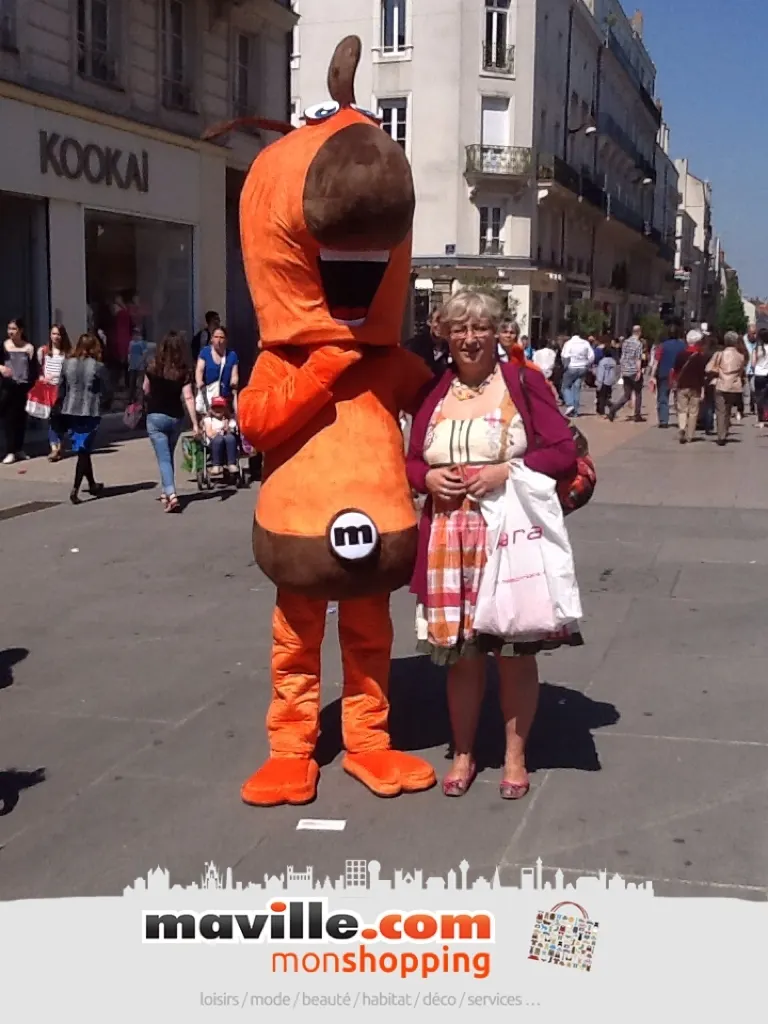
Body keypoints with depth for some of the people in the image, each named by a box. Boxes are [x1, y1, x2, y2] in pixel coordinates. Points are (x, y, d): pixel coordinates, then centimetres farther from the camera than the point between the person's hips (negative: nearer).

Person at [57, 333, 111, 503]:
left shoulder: (67, 363, 3)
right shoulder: (98, 366, -9)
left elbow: (61, 389, 7)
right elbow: (107, 391, -6)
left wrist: (64, 406, 17)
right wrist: (100, 404, 11)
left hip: (70, 412, 5)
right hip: (90, 413, -4)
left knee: (83, 450, 18)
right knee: (84, 451, -1)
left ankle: (92, 485, 30)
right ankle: (75, 489, -11)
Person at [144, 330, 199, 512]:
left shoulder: (153, 368, -6)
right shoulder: (184, 372, -8)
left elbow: (146, 390, 9)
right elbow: (188, 398, -12)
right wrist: (195, 424, -11)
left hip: (155, 417, -2)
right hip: (176, 418, 2)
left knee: (164, 458, -6)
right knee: (168, 456, 21)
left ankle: (171, 495, -22)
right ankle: (166, 492, 31)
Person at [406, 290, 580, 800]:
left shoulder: (523, 381, -2)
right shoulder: (434, 392, 9)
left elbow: (565, 452, -5)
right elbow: (412, 461, 17)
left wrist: (506, 471, -17)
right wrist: (429, 478, -5)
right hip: (450, 539, 3)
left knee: (515, 651, 5)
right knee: (461, 652, 10)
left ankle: (515, 756, 22)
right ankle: (464, 754, 26)